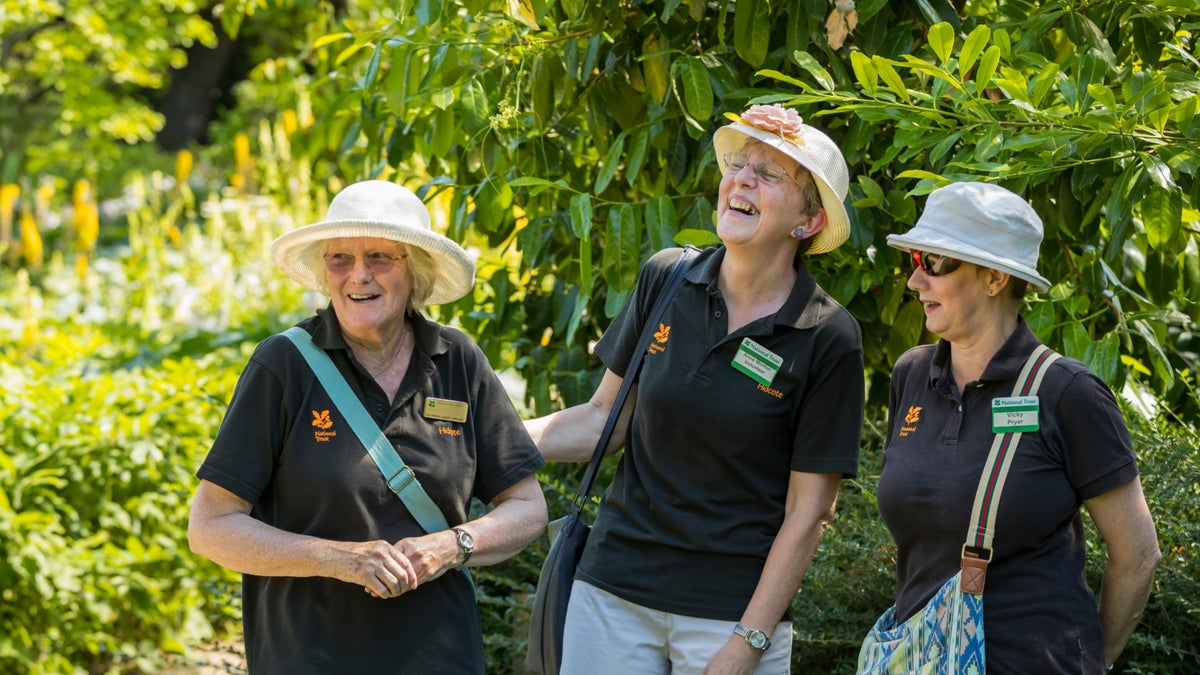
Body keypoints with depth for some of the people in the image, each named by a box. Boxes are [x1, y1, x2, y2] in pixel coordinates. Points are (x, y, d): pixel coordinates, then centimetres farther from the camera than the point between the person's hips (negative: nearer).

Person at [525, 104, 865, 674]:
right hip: (613, 590, 3)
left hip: (734, 608, -3)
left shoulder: (827, 339, -8)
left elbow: (806, 514, -7)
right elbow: (605, 420, 9)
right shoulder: (665, 279, 1)